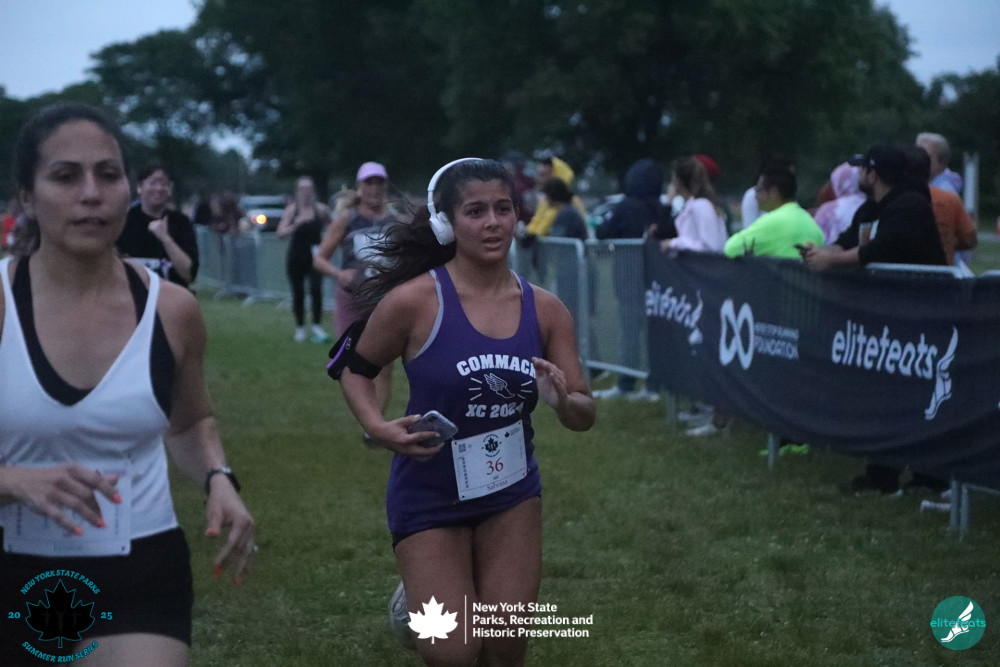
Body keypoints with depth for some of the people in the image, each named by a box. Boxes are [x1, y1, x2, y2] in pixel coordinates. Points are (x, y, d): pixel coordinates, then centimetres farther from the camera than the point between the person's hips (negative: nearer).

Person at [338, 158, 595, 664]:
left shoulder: (545, 309, -5)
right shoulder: (413, 301, -16)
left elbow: (584, 417, 0)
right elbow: (355, 370, -1)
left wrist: (562, 401, -22)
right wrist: (378, 428, -19)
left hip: (513, 494, 4)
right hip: (430, 497, -3)